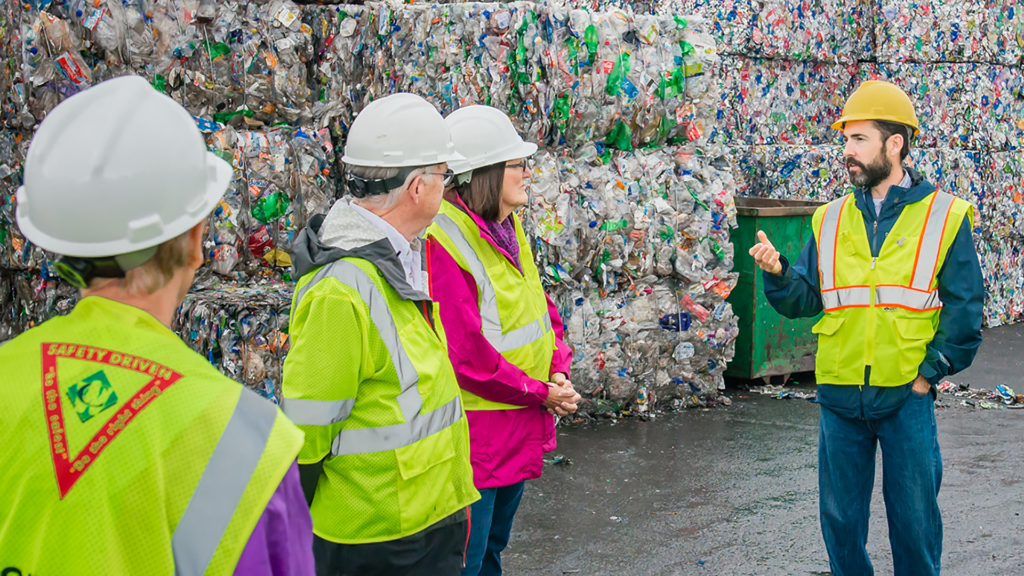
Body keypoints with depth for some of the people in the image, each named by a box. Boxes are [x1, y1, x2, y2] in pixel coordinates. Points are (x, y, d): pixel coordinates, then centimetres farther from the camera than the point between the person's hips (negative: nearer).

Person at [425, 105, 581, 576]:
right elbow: (465, 356, -24)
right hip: (477, 437, -9)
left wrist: (558, 372, -3)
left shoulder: (506, 231, 8)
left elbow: (541, 310, 16)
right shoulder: (445, 243, -22)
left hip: (520, 429, 9)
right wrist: (539, 393, -15)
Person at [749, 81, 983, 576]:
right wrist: (777, 274, -13)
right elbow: (804, 299, 6)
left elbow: (963, 308, -1)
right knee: (840, 516, 11)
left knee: (914, 516, 6)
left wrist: (931, 372, -5)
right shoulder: (831, 220, 8)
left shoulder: (945, 217, -2)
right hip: (839, 395, 3)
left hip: (906, 397, -3)